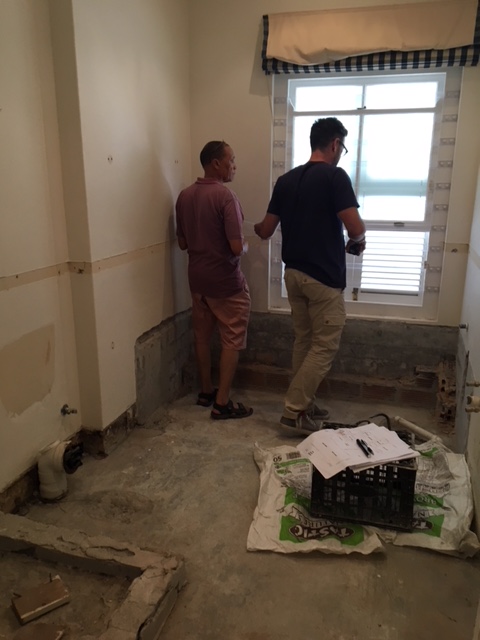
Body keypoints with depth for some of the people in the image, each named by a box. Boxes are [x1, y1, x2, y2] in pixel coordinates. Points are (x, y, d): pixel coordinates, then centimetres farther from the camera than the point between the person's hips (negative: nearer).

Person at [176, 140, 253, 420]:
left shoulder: (184, 196, 4)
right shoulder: (226, 196, -19)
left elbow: (182, 243, 10)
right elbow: (237, 247, -22)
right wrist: (247, 246, 0)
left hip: (197, 278, 7)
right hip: (226, 282, -7)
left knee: (202, 336, 17)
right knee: (232, 341, 4)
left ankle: (206, 391, 31)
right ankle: (222, 403, 8)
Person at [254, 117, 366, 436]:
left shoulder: (285, 180, 8)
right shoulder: (335, 176, -12)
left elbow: (265, 231, 11)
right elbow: (356, 229, -19)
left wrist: (251, 225, 34)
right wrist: (359, 240, 5)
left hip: (293, 273, 7)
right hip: (324, 277, -7)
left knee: (304, 341, 17)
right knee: (324, 346, 3)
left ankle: (304, 404, 26)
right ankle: (294, 412, 4)